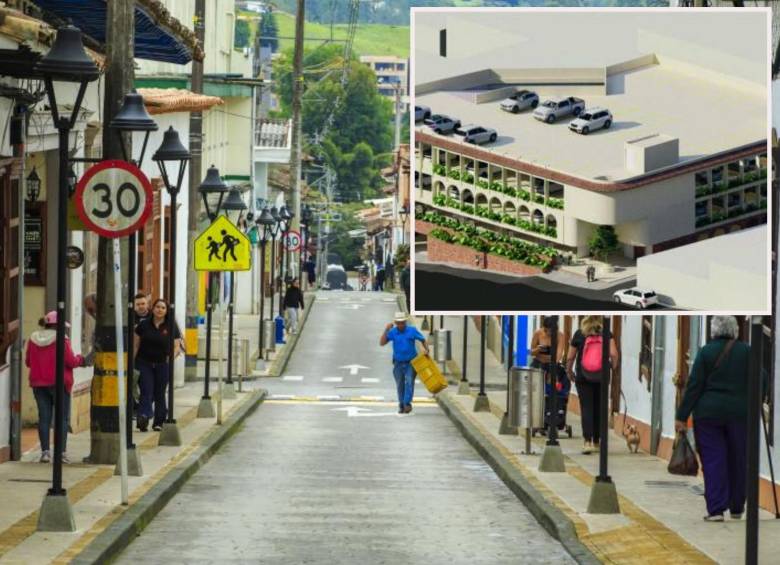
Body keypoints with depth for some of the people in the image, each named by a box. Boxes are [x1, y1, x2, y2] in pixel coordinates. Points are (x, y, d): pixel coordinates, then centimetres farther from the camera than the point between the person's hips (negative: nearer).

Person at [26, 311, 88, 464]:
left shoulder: (33, 339, 5)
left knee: (44, 417, 7)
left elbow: (28, 361, 11)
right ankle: (62, 451, -5)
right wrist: (80, 359, 7)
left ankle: (45, 451, 0)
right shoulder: (61, 340, -11)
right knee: (63, 418, 2)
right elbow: (71, 361, -12)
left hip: (38, 384, 4)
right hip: (58, 383, -4)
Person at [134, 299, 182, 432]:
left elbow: (177, 346, 1)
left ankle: (158, 422, 12)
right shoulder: (144, 325, 3)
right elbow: (136, 345, 7)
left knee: (160, 393, 6)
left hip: (163, 365, 0)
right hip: (145, 364, 0)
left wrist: (172, 356, -19)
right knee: (146, 391, -12)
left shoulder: (172, 327, 2)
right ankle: (144, 417, -24)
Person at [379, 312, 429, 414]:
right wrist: (386, 330, -19)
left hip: (411, 362, -2)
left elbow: (423, 340, 5)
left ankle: (407, 403, -23)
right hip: (398, 363, 2)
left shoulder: (412, 330, -5)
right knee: (400, 385, 6)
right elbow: (382, 343, -11)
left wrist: (426, 350, -13)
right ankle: (401, 406, 17)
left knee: (409, 382, -18)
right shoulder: (392, 332, -4)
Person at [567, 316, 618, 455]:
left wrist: (569, 371, 21)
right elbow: (613, 354, -11)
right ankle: (596, 441, 23)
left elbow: (571, 357, 3)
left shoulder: (579, 334, -2)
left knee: (586, 408, -2)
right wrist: (613, 366, 9)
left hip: (583, 377, -1)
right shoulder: (606, 334, -2)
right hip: (601, 377, 1)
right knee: (599, 409, 14)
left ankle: (587, 441, -16)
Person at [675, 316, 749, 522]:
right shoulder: (746, 351, 0)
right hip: (739, 412, 1)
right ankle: (736, 508, 22)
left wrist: (682, 416, -2)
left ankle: (716, 509, -7)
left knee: (712, 460, 1)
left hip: (708, 413, -1)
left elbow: (694, 385, -6)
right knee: (737, 460, 13)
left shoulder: (706, 352, -4)